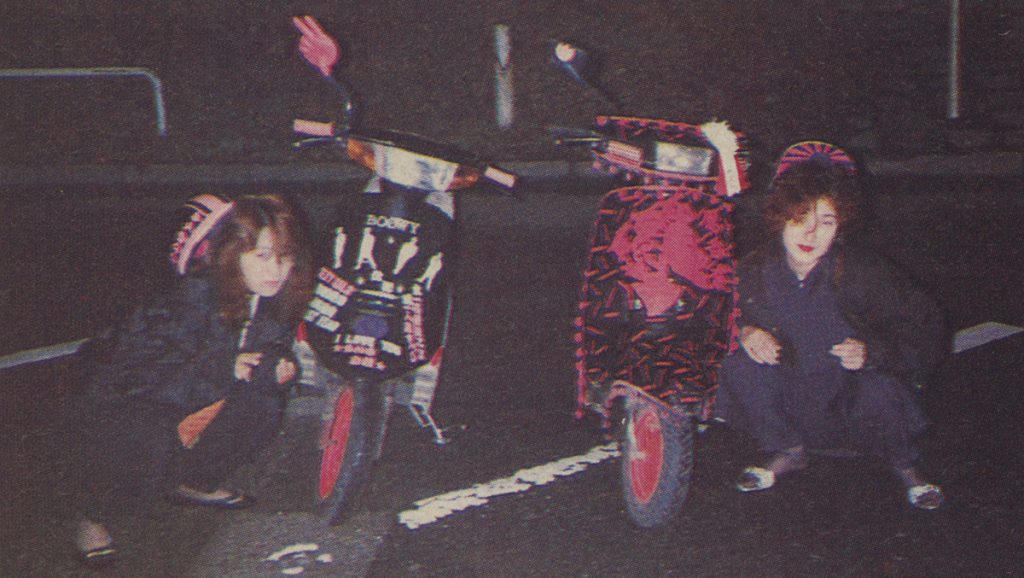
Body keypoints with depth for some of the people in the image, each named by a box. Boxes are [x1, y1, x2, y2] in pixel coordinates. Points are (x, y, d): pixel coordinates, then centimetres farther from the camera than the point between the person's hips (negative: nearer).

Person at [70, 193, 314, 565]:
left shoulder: (276, 301, -11)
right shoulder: (194, 298, -31)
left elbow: (273, 352, 4)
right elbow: (141, 371, -33)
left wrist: (281, 370, -21)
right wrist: (221, 369, -36)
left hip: (196, 404, 7)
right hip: (125, 402, -6)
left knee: (265, 406, -14)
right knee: (151, 453, -32)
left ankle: (194, 483, 9)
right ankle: (92, 515, 0)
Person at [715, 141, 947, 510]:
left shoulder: (864, 273, -18)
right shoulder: (754, 270, -12)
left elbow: (928, 331, -13)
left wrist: (872, 353, -31)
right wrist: (744, 332, -19)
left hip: (852, 409, -2)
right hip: (790, 407, 2)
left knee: (882, 391, -34)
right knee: (738, 365, -22)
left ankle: (905, 467, 2)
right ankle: (786, 453, 5)